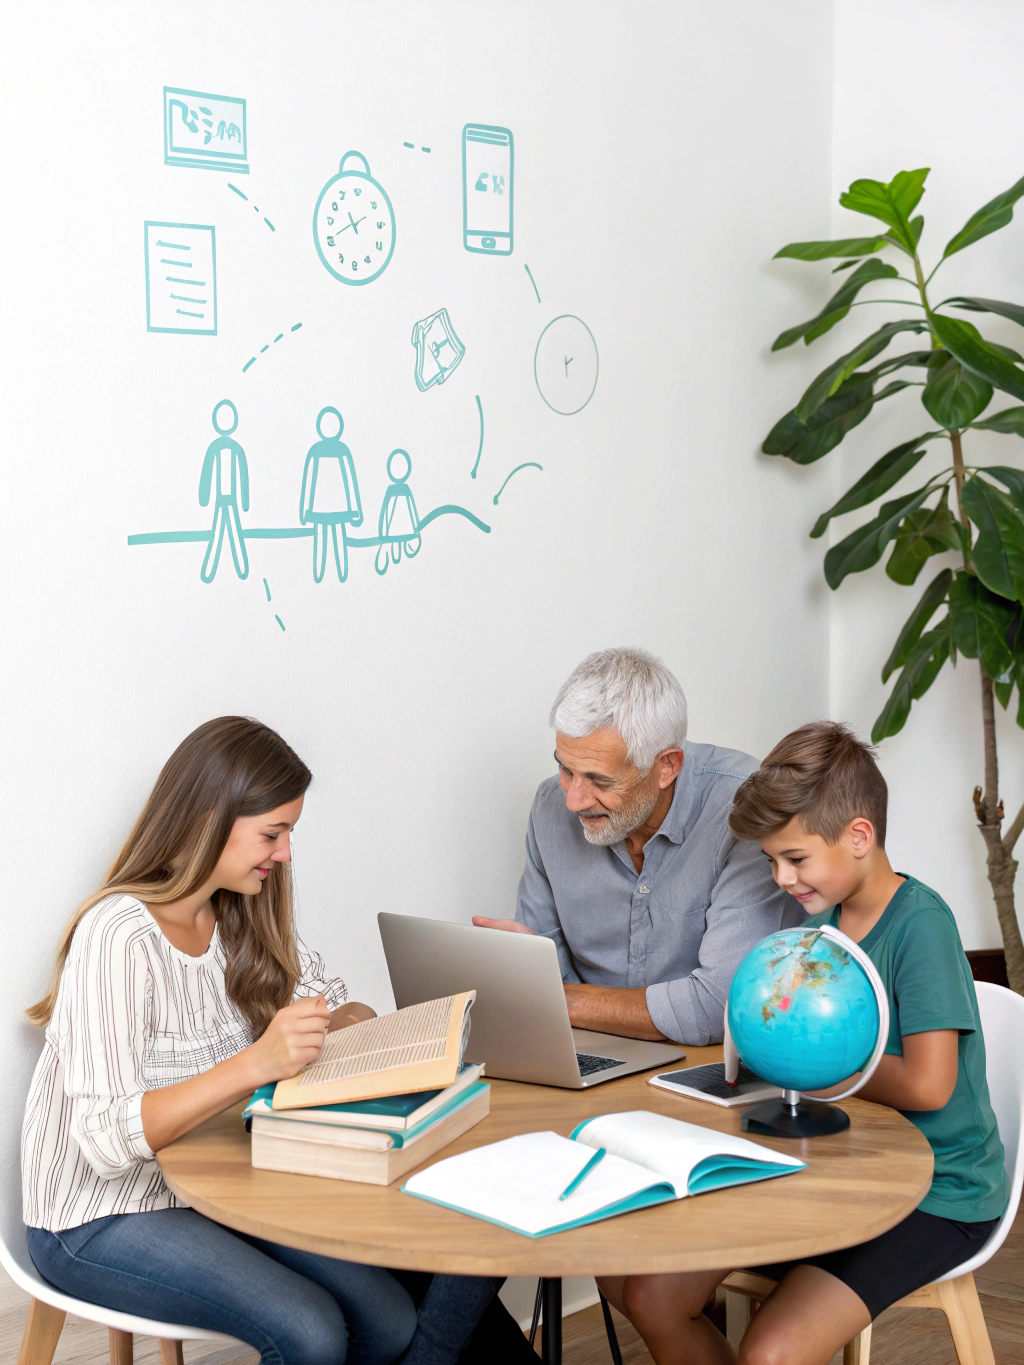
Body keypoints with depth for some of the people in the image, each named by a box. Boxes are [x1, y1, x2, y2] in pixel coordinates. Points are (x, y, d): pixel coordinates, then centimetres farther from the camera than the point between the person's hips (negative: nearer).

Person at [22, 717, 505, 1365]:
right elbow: (103, 1140, -30)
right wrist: (256, 1062, -41)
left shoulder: (246, 913, 3)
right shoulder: (118, 936, -23)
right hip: (99, 1220, -7)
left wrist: (354, 1023, -15)